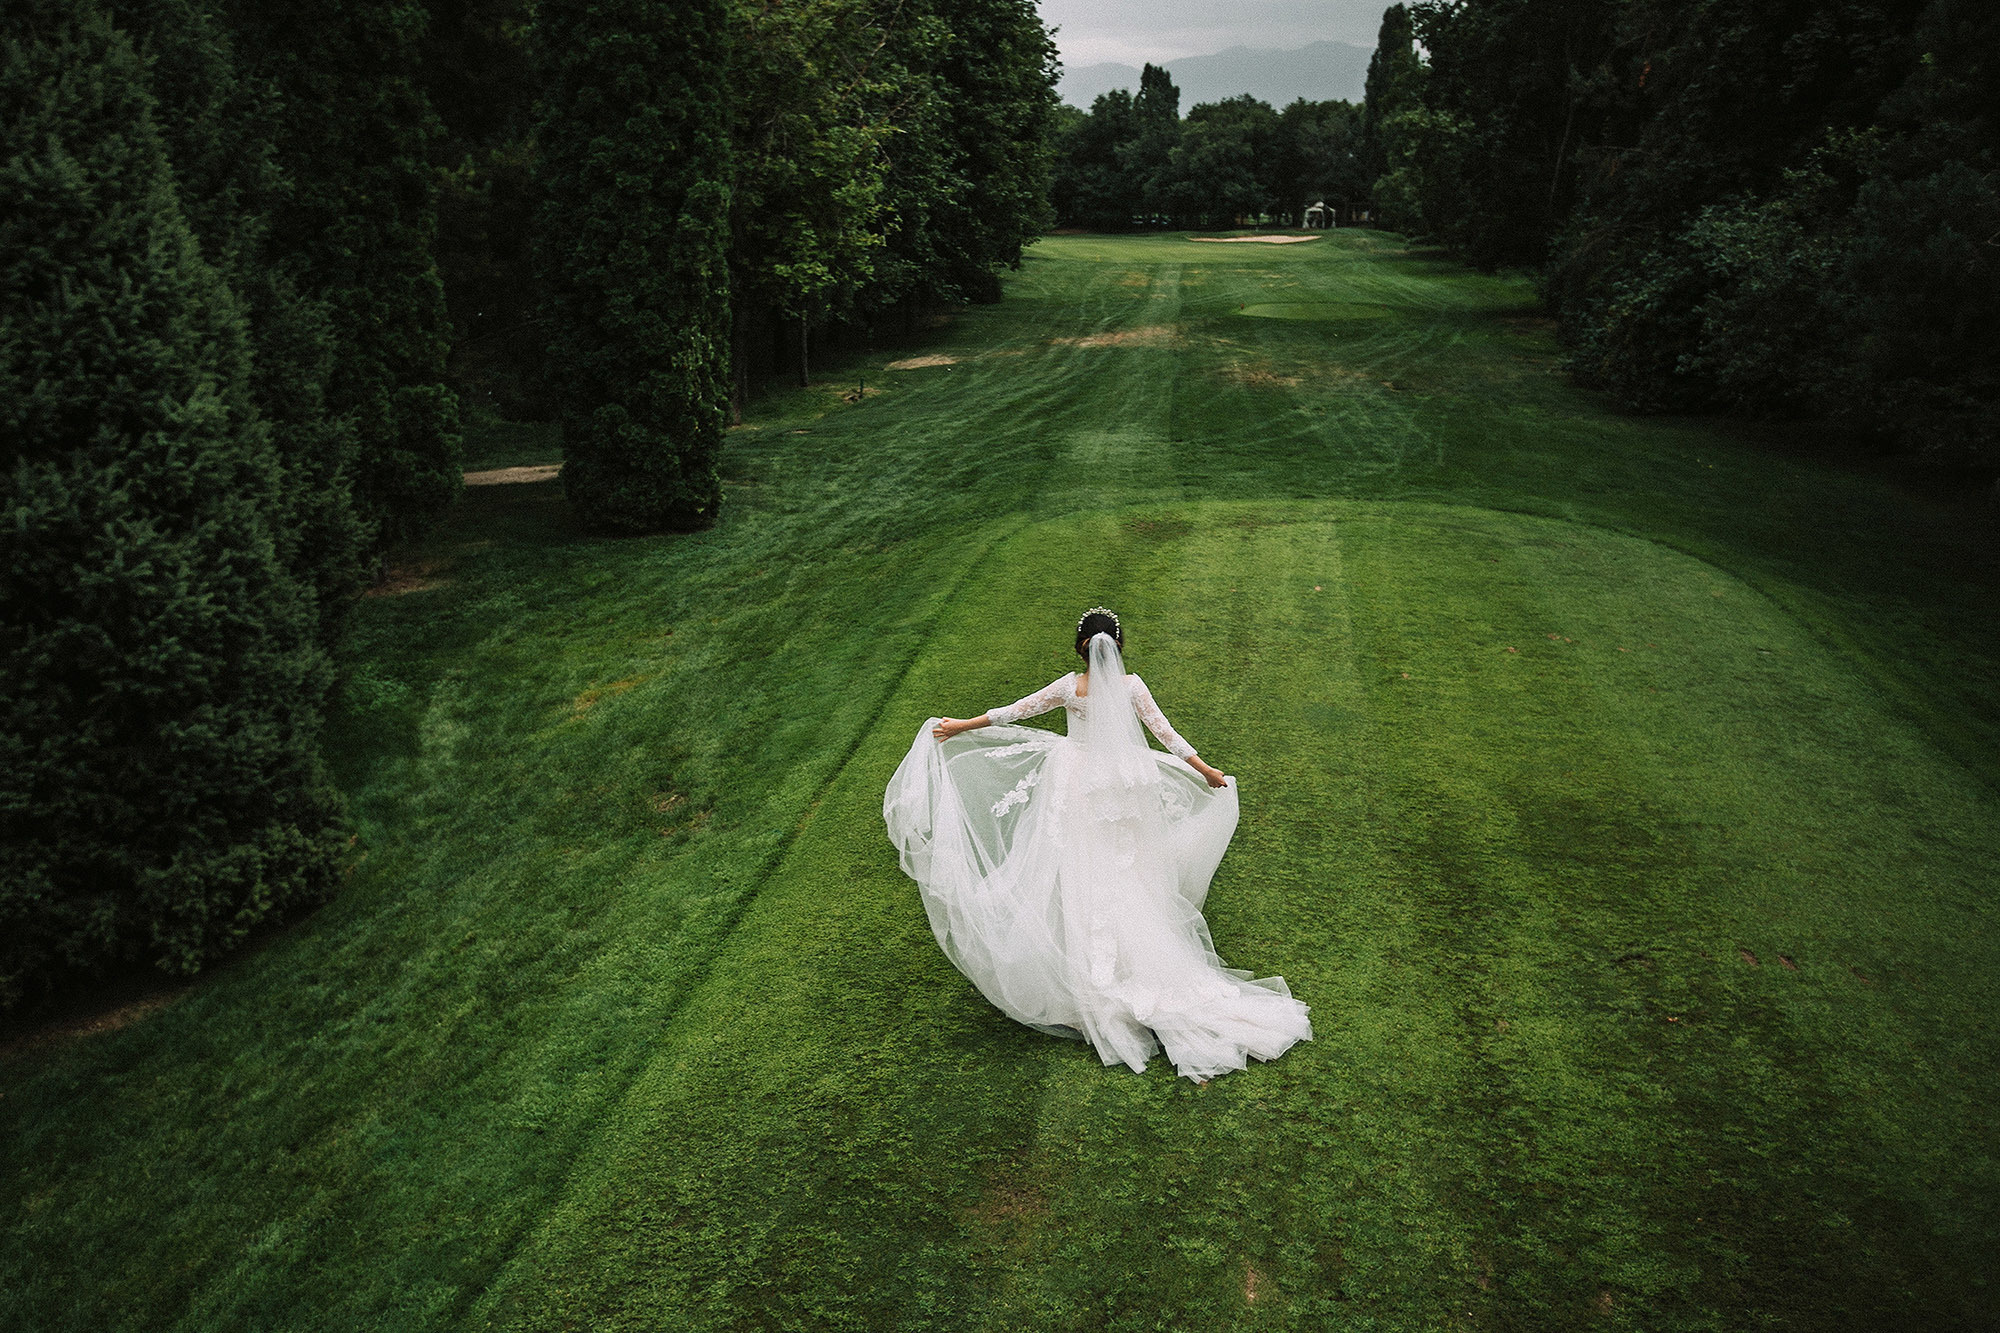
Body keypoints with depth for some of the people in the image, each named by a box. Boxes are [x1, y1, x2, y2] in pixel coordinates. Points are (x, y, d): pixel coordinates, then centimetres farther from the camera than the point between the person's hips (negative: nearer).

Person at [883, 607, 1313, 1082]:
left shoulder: (1069, 687, -11)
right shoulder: (1131, 685, -9)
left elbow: (1014, 711, -5)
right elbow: (1165, 733, -5)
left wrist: (960, 726, 5)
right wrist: (1206, 770, 6)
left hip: (1077, 784, -1)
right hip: (1122, 784, 1)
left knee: (1082, 870, 7)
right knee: (1124, 870, 13)